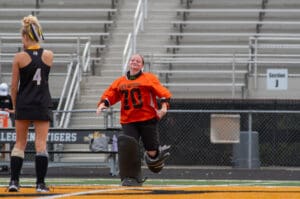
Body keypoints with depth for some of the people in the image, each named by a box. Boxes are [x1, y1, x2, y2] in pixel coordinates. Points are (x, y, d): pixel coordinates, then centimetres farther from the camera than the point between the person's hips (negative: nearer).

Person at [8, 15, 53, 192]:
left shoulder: (20, 57, -7)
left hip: (23, 104, 0)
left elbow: (14, 86, -3)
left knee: (20, 143, 10)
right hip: (43, 105, 1)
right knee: (41, 143, 0)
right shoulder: (49, 55, -2)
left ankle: (14, 181, 5)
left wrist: (15, 105, 9)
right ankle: (41, 183, -6)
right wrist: (36, 46, 14)